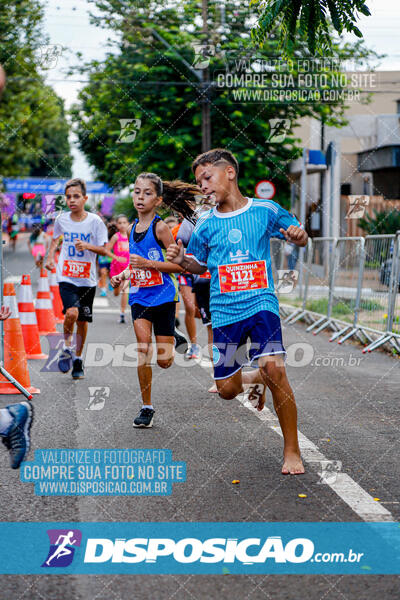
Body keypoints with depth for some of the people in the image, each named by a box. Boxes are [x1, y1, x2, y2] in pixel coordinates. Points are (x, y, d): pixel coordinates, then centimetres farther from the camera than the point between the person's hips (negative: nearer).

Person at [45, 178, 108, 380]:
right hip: (66, 277, 0)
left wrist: (87, 246, -23)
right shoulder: (61, 219, 1)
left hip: (87, 279, 0)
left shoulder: (95, 221, -6)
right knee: (71, 312, -23)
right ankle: (67, 347, 3)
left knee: (83, 320, 8)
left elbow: (104, 250, -5)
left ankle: (78, 358, 27)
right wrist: (50, 257, 11)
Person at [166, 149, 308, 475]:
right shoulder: (205, 224, 6)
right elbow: (200, 265, 18)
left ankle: (292, 451, -9)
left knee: (274, 368, -23)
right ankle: (257, 378, 40)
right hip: (224, 310, 3)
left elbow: (299, 237, 12)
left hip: (261, 302, -3)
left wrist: (299, 235, -12)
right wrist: (182, 260, -3)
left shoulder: (265, 210, 0)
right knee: (227, 390, 2)